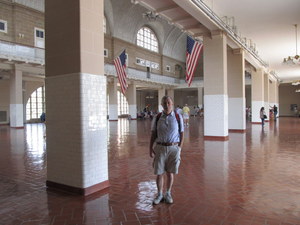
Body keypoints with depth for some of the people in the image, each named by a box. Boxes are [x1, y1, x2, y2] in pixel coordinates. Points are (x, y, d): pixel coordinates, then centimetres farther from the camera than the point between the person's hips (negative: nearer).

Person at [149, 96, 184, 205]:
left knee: (170, 173, 10)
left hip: (173, 148, 0)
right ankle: (159, 194, 25)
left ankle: (168, 194, 29)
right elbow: (153, 134, 6)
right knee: (159, 173, 5)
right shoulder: (157, 118, 1)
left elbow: (181, 134, 3)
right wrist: (150, 148, -2)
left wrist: (179, 148, -3)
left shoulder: (178, 117, -1)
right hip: (160, 148, 1)